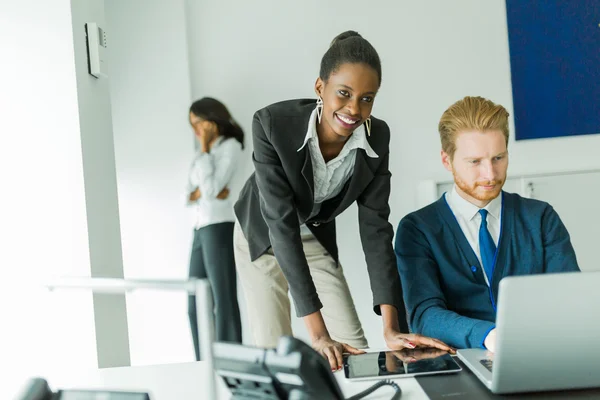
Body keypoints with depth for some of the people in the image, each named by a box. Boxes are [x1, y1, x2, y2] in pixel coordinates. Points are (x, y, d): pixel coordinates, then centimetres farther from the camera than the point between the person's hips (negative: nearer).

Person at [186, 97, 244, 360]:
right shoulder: (202, 155, 20)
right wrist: (202, 192, -11)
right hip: (200, 229, 8)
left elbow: (210, 189, -13)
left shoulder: (230, 145, -1)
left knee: (224, 300, -10)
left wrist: (204, 148, -5)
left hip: (219, 227, -8)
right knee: (196, 306, 6)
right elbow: (187, 197, 10)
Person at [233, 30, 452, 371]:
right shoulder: (272, 123, -34)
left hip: (316, 237, 3)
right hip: (262, 233, -3)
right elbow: (281, 223, -37)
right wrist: (317, 332, -43)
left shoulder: (377, 137, -22)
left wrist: (391, 328, -32)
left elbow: (375, 226, -22)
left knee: (355, 349, -5)